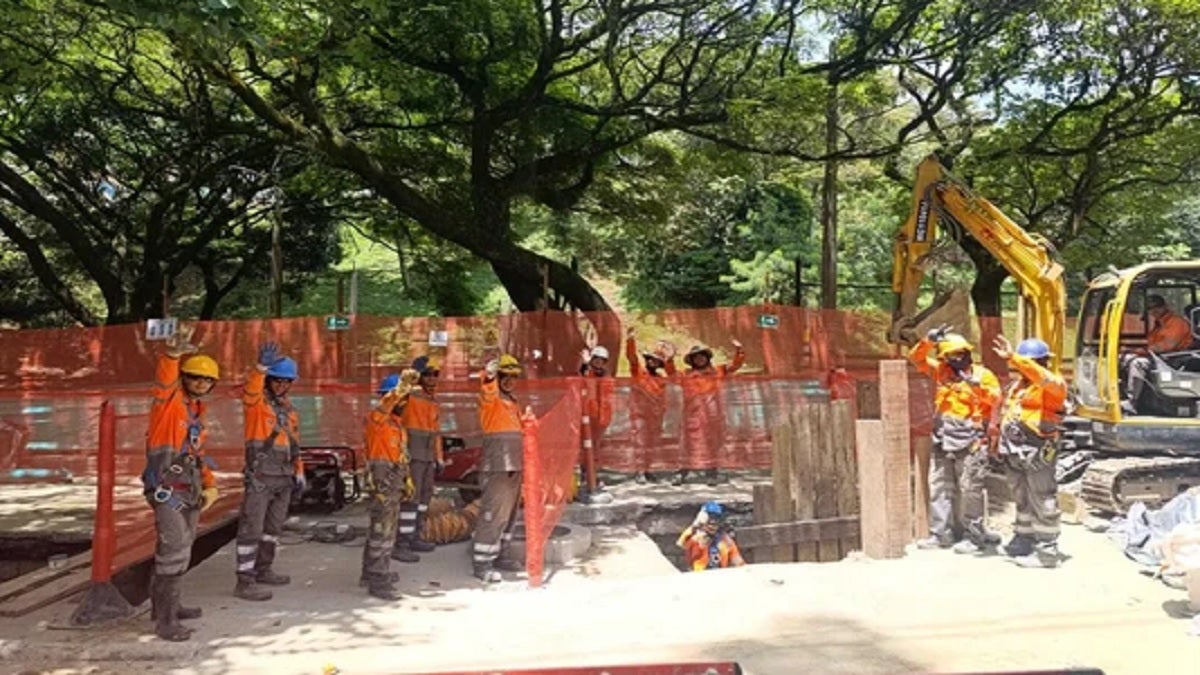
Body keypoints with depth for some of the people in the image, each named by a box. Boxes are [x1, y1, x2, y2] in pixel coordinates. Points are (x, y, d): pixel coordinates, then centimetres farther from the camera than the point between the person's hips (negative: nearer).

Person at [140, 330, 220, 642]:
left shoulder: (196, 411, 17)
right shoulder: (169, 400, -7)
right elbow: (164, 379, -30)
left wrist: (210, 484, 16)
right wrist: (173, 354, -50)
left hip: (190, 489, 9)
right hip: (167, 488, -9)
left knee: (180, 550, 17)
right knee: (174, 552, -12)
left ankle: (166, 606, 32)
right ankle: (165, 621, -6)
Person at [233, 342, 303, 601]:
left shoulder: (288, 407, 14)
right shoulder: (256, 402, -8)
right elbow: (250, 391, -33)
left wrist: (299, 471, 19)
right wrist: (261, 366, -50)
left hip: (284, 477, 8)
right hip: (260, 477, -8)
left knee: (274, 527, 16)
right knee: (251, 528, -5)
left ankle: (263, 570, 29)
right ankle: (245, 582, -2)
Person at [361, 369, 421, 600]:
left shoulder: (397, 422, 17)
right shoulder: (376, 419, -11)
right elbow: (384, 404, -34)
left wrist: (407, 479, 24)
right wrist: (403, 385, -48)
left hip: (394, 484, 10)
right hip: (381, 484, -9)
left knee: (382, 530, 18)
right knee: (382, 533, -7)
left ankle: (371, 573, 31)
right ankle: (378, 582, -2)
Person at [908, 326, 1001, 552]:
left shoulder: (983, 374, -1)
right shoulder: (941, 371, 12)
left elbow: (994, 397, -15)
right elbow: (916, 358, 9)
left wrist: (977, 385, -30)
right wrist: (929, 340, -5)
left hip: (969, 442, -5)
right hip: (942, 441, 6)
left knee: (970, 490, -2)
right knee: (939, 487, 8)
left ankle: (974, 536, 6)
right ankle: (941, 534, 16)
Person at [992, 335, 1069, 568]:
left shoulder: (1053, 385, -10)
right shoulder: (1017, 385, 15)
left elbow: (1041, 377, -33)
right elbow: (1005, 412, 20)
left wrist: (1013, 357, -39)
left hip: (1038, 453, -8)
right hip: (1016, 452, 9)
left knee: (1042, 502, -2)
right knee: (1022, 499, 19)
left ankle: (1047, 551, 5)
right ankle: (1023, 541, 31)